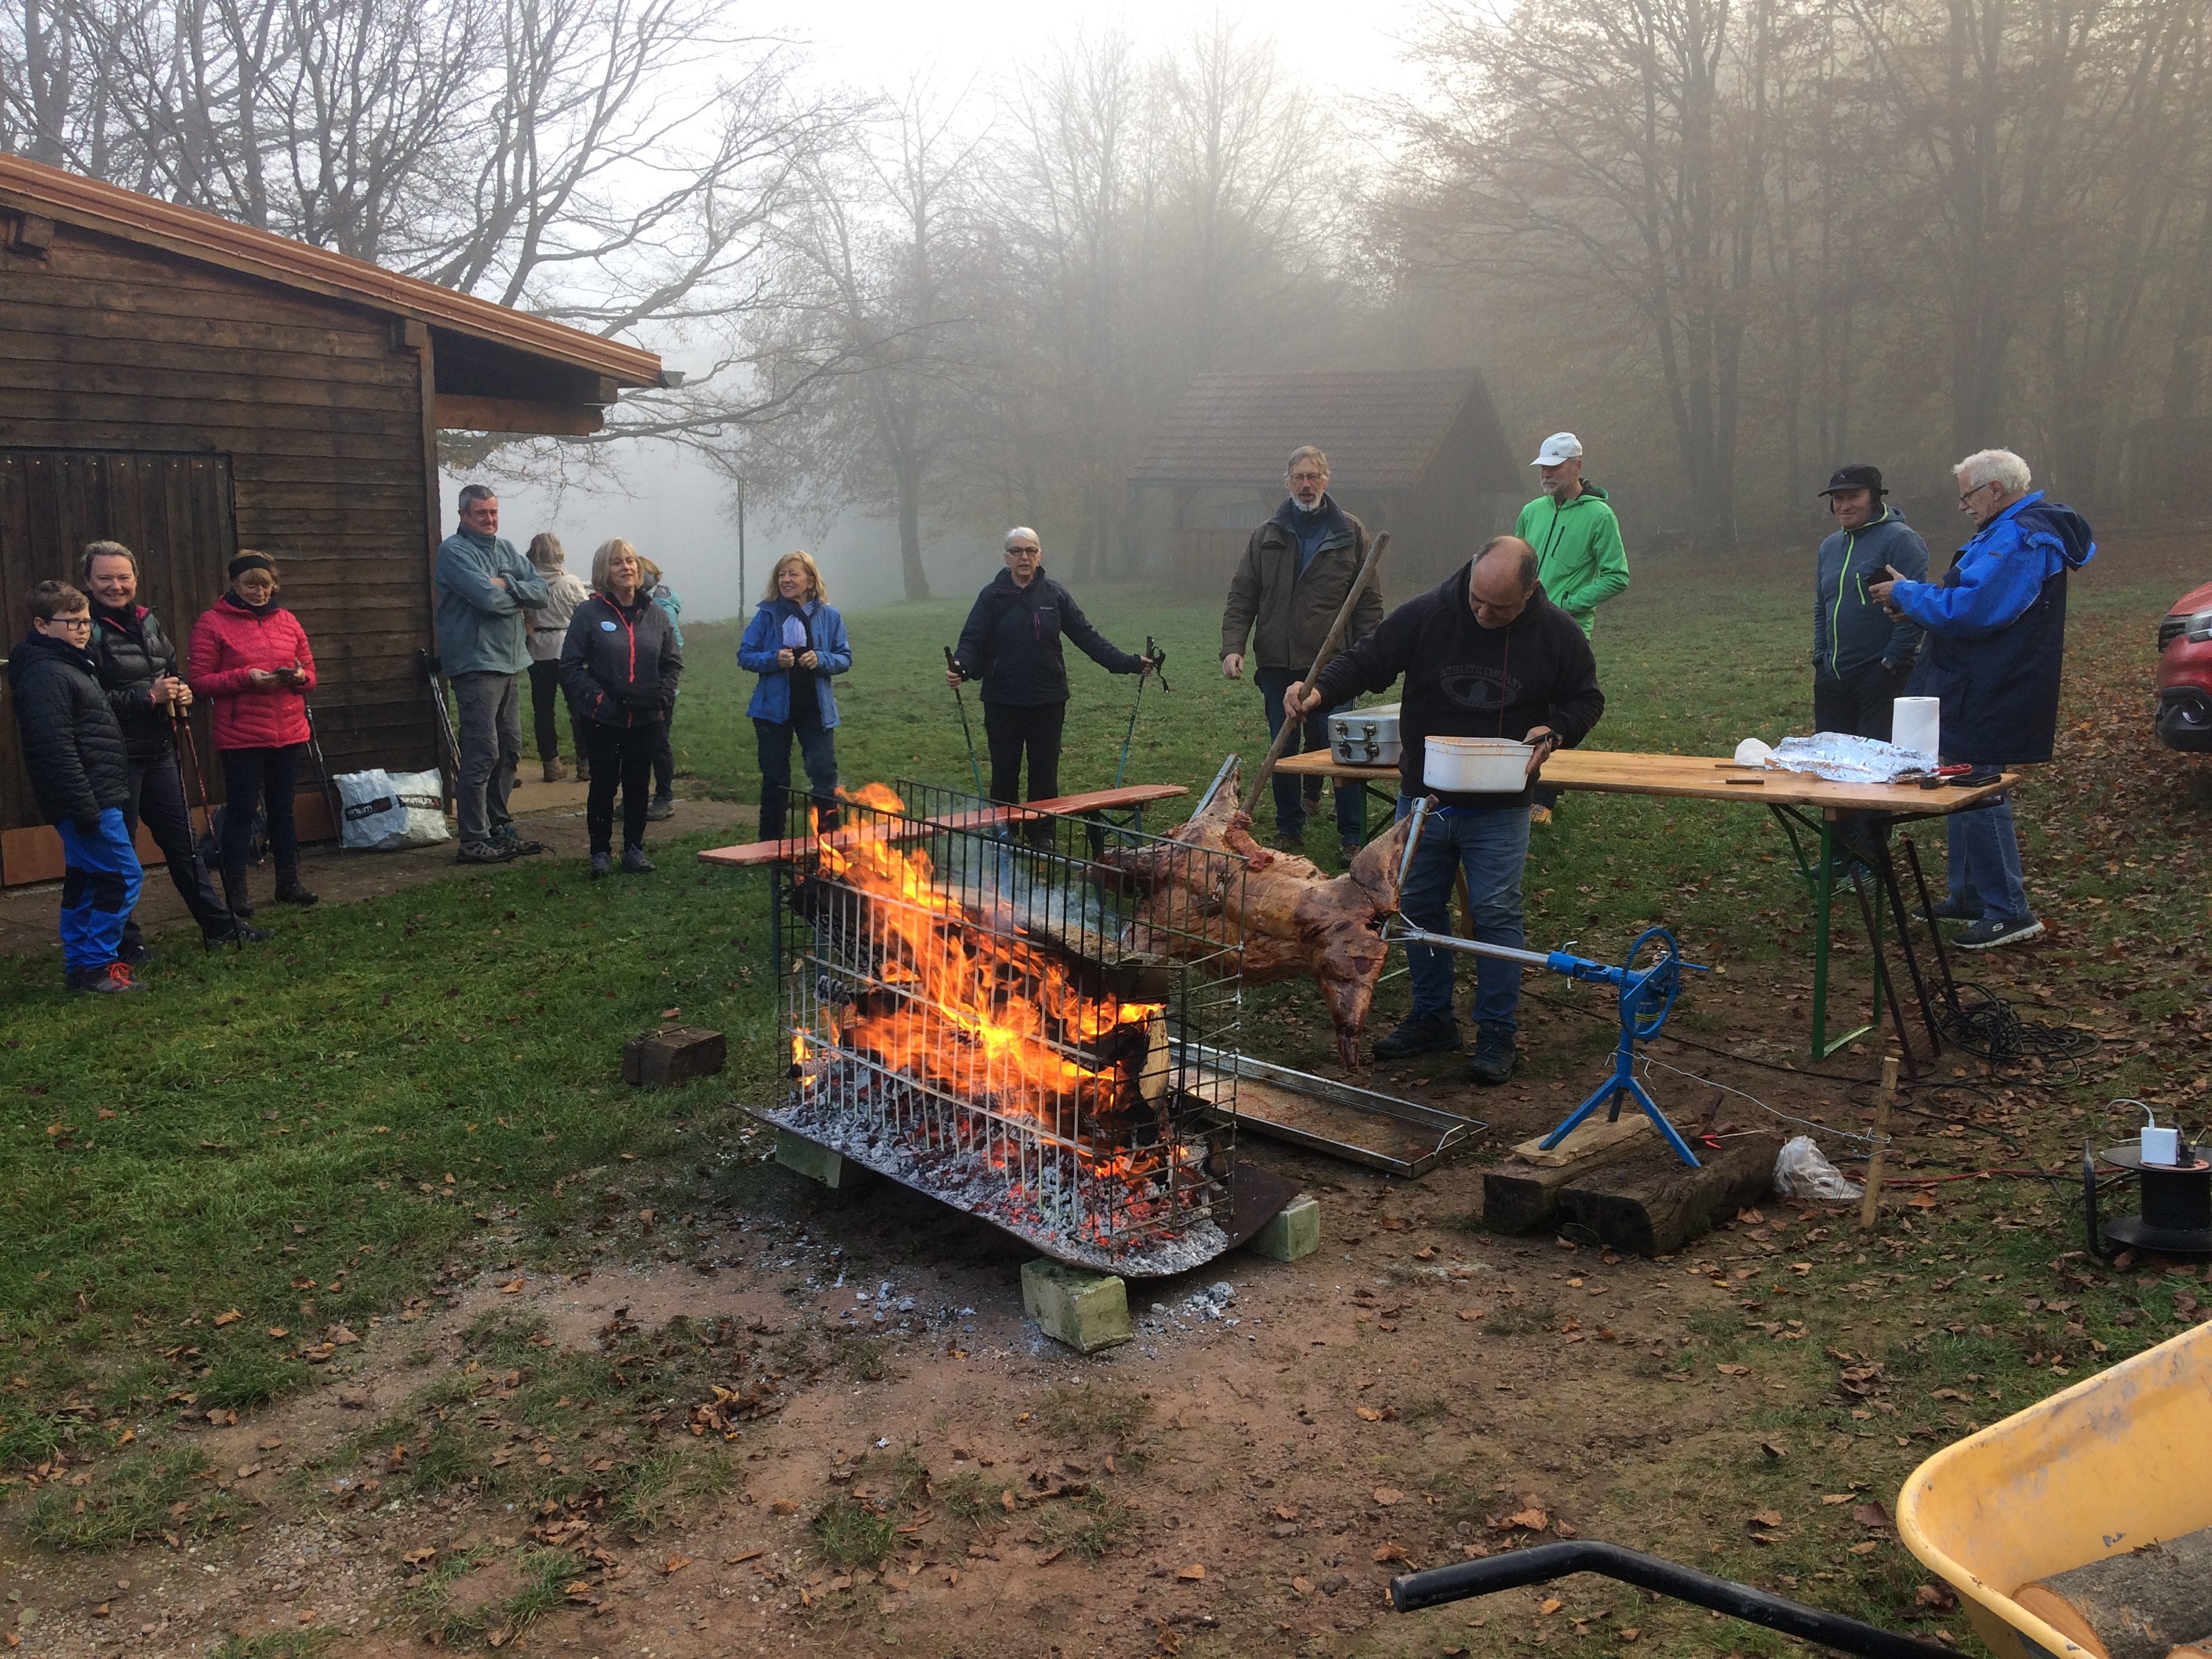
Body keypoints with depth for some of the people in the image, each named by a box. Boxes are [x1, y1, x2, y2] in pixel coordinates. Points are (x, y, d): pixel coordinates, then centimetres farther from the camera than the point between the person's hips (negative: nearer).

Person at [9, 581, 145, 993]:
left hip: (92, 799, 10)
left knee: (82, 879, 14)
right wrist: (85, 806, -25)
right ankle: (97, 966, -1)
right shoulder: (46, 675, -16)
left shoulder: (72, 665, 17)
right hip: (85, 800, -10)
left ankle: (80, 967, 22)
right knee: (123, 876, -7)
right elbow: (56, 749, -24)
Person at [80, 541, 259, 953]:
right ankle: (125, 941, 14)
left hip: (159, 751, 7)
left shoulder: (148, 622, 12)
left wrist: (182, 694, 3)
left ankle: (218, 924, 23)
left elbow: (172, 671, 24)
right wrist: (148, 696, -22)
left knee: (182, 842, 15)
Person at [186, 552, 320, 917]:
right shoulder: (212, 623, -3)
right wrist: (245, 677, -18)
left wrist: (299, 676, -8)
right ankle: (235, 892, 8)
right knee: (241, 812, 0)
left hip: (289, 734, 4)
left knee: (283, 810, 13)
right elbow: (199, 681, -7)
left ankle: (288, 884, 23)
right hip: (241, 737, -4)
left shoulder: (286, 620, 11)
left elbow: (310, 674, 15)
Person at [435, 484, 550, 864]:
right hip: (476, 664, -8)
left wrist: (506, 585, -11)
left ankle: (500, 826, 26)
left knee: (509, 750, 14)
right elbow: (487, 597, -21)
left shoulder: (505, 549, 15)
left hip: (511, 662, 8)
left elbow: (543, 590, 5)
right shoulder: (453, 551, -8)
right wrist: (522, 597, -4)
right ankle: (474, 840, -5)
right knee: (482, 754, -10)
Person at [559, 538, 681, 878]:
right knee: (604, 784, 3)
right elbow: (571, 666, -6)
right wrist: (596, 698, -15)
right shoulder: (589, 613, -6)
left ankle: (634, 848, 22)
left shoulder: (655, 614, 5)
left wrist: (662, 696, -2)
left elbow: (673, 662, 12)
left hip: (645, 718, 3)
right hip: (604, 719, -3)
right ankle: (601, 851, 15)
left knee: (638, 784, 10)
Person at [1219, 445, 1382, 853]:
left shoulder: (1351, 533, 4)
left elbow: (1370, 600, 3)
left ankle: (1353, 837, 5)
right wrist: (1232, 647, -6)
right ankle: (1289, 830, 23)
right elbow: (1241, 597, 8)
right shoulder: (1268, 535, 9)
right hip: (1277, 665, 3)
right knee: (1284, 749, 9)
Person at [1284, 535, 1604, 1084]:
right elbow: (1368, 660, -5)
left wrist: (1555, 732, -14)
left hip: (1499, 807, -2)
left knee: (1495, 914, -2)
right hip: (1423, 796, 2)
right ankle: (1431, 1018, 28)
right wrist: (1321, 690, -24)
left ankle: (1496, 1034, 12)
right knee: (1419, 906, 11)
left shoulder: (1558, 633, -8)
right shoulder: (1426, 615, -11)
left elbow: (1585, 700, 6)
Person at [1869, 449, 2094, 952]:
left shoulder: (2021, 540, -20)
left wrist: (1908, 595, -14)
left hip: (1989, 699, -11)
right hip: (1977, 692, 11)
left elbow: (1973, 609, -27)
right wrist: (1917, 599, 8)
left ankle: (2008, 911, -2)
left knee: (1978, 795, -8)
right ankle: (1970, 897, 28)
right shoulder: (2008, 532, 16)